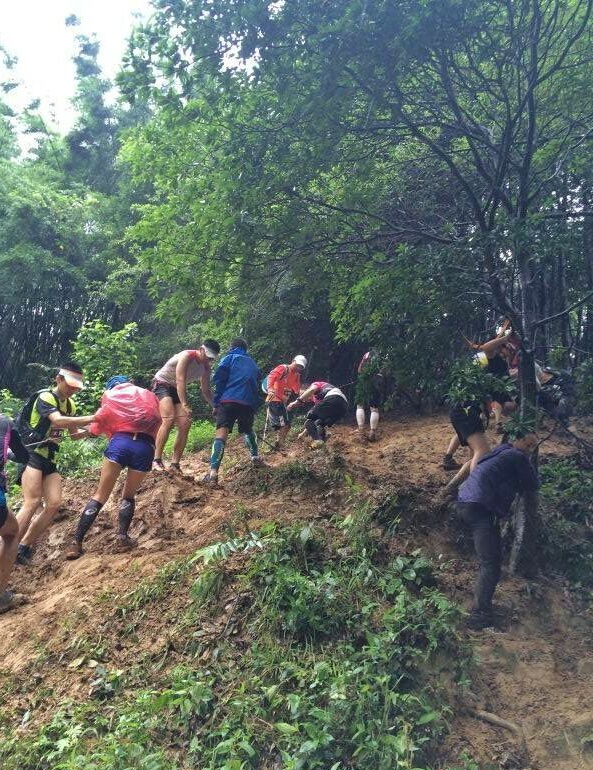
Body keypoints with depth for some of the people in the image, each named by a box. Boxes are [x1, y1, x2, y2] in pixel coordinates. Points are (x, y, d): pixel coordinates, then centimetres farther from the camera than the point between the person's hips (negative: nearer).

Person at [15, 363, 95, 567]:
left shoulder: (70, 404, 11)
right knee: (33, 502, -21)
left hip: (49, 459, 8)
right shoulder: (45, 397, -14)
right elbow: (58, 421, -31)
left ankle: (24, 548, 6)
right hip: (31, 454, -8)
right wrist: (91, 418, -33)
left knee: (54, 504, -4)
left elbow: (74, 433, 17)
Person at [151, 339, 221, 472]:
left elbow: (206, 391, 7)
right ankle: (156, 460, -25)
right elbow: (180, 381, -34)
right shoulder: (187, 356, -24)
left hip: (177, 390, 8)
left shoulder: (206, 367, -1)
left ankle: (174, 464, -2)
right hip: (161, 385, -7)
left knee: (185, 425, -7)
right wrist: (184, 405, -44)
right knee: (169, 419, -28)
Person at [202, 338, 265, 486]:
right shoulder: (253, 363, 31)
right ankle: (256, 458, 25)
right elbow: (257, 384, 27)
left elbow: (219, 379, 3)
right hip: (249, 403, 5)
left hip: (229, 400, -4)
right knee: (247, 430, 32)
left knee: (221, 432, -14)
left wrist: (216, 402, 3)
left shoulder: (230, 357, 16)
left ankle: (213, 473, -28)